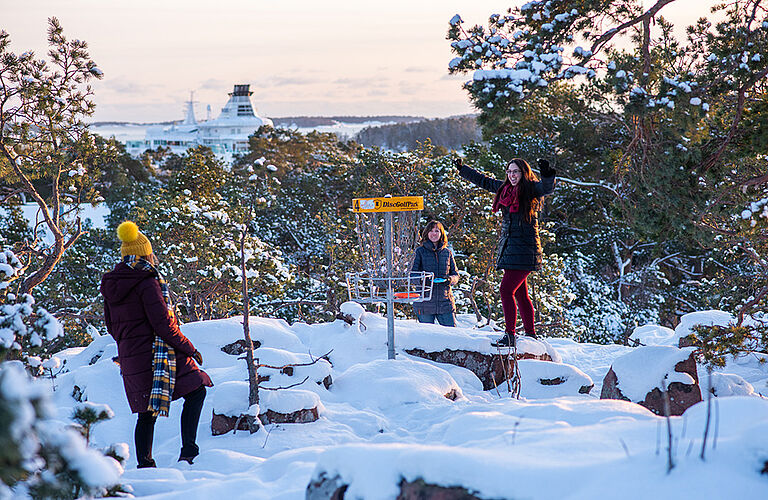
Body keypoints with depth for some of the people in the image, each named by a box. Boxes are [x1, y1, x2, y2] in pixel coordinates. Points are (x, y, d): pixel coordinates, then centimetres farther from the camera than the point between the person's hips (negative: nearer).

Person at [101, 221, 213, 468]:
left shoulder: (110, 286, 9)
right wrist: (190, 349, -8)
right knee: (196, 390, 2)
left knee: (146, 412, 13)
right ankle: (188, 450, -7)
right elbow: (163, 324, -17)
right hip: (156, 353, -7)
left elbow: (112, 327, 17)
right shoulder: (147, 283, -14)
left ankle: (144, 464, 13)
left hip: (129, 357, 7)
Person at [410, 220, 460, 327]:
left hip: (445, 301, 2)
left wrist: (450, 279, -10)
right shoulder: (420, 251, 4)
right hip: (425, 302, -2)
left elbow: (455, 275, 14)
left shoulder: (447, 252, 12)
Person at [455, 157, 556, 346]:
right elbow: (483, 181, 27)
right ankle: (530, 333, 20)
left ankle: (510, 335, -13)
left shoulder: (532, 189, -6)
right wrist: (463, 169, 35)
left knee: (506, 289, -15)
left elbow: (547, 188, -26)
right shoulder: (504, 188, 13)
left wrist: (547, 175, -46)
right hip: (508, 248, 7)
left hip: (524, 250, -7)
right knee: (520, 294, 11)